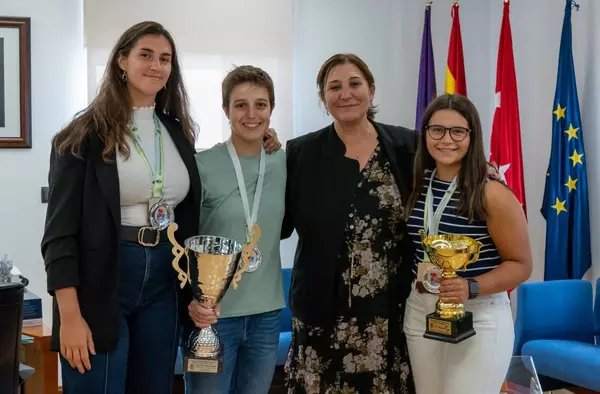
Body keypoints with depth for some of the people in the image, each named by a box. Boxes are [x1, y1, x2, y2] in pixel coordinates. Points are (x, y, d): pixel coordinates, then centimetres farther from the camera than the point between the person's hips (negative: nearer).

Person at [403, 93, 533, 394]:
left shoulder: (492, 194, -15)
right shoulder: (417, 186, 1)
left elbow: (520, 265, -11)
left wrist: (471, 288, -24)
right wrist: (420, 277, -2)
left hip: (480, 317, -5)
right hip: (419, 312, 5)